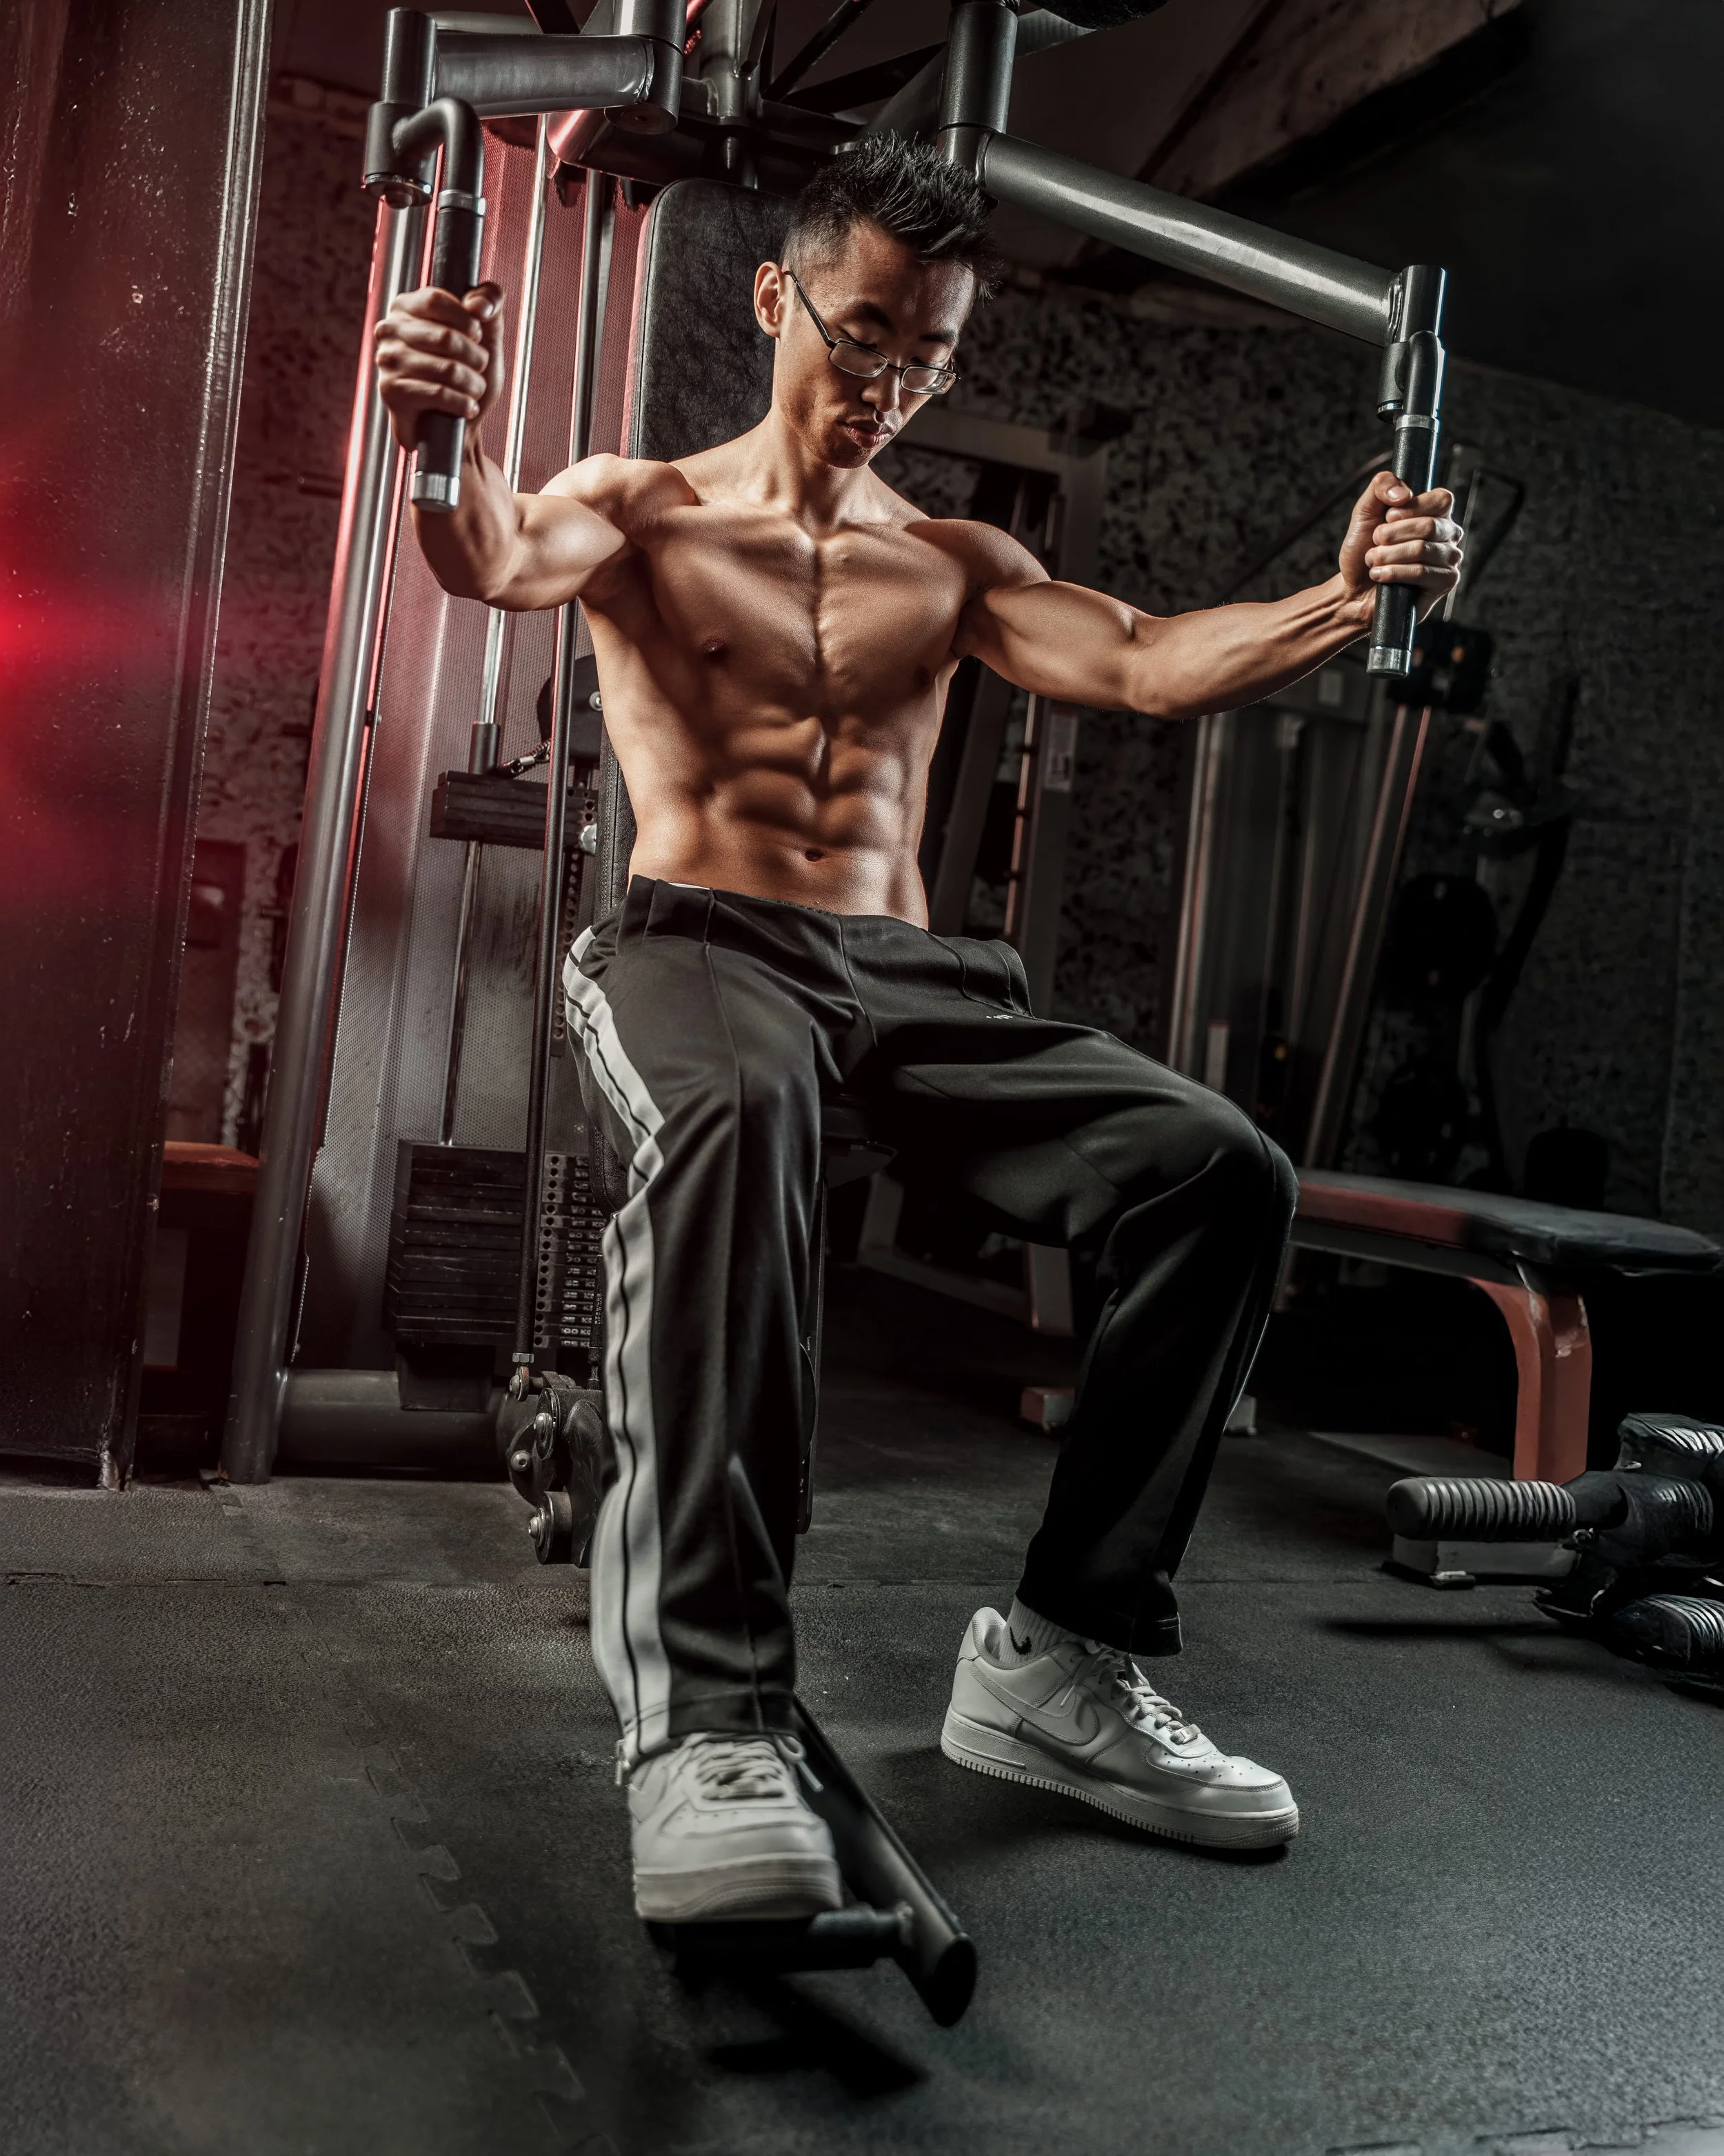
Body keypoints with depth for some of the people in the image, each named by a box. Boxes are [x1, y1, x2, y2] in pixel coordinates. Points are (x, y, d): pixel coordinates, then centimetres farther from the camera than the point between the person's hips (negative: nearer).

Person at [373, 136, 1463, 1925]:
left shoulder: (957, 566, 22)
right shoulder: (645, 511, 13)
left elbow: (1146, 667, 6)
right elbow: (496, 562, -10)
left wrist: (1345, 601, -12)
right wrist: (446, 442, -34)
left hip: (906, 973, 4)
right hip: (698, 940, -4)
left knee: (1219, 1170, -20)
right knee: (733, 1115, -42)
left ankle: (1064, 1660, -13)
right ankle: (706, 1718, -41)